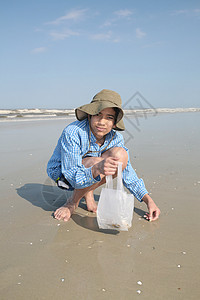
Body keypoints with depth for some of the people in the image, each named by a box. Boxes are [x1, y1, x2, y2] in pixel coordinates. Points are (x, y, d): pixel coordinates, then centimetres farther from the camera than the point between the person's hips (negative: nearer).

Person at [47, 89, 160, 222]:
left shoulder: (116, 138, -16)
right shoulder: (72, 133, -32)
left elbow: (127, 173, -6)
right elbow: (73, 177, -33)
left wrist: (148, 200, -12)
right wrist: (97, 169, -53)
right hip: (61, 171, -5)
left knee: (120, 155, -23)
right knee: (96, 162, -37)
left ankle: (88, 193, -5)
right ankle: (73, 201, -10)